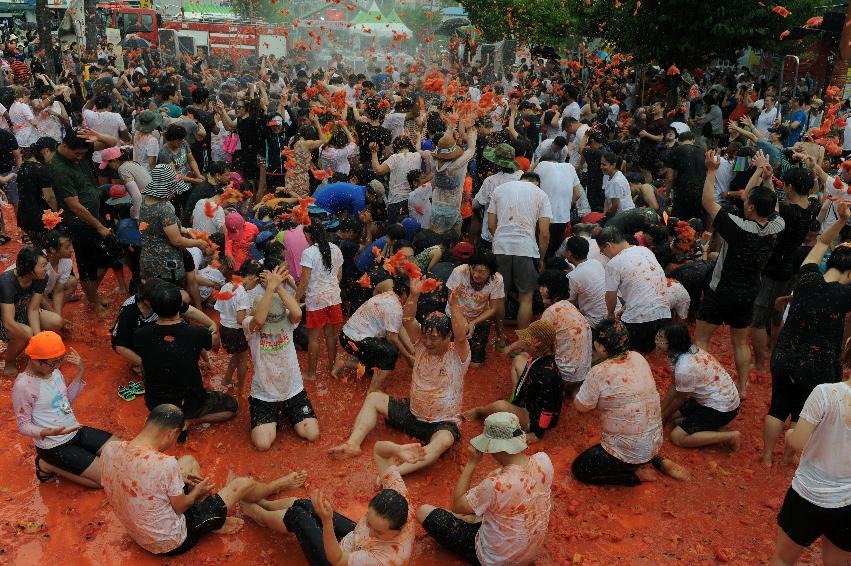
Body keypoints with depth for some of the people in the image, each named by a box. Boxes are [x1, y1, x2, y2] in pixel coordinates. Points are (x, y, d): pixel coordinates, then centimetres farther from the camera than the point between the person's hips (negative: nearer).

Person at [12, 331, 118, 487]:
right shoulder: (23, 386, -22)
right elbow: (23, 426, -15)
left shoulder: (54, 371, -1)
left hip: (76, 432, 8)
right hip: (54, 446, -8)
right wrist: (47, 432, -34)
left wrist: (80, 371, 0)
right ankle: (49, 466, 1)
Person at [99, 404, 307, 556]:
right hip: (172, 543, -6)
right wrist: (198, 491, 3)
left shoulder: (109, 450, -16)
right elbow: (180, 506, -18)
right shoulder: (165, 464, -36)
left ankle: (212, 520, 24)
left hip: (139, 535, 6)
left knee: (189, 461, 19)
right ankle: (276, 486, 40)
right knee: (243, 484, 7)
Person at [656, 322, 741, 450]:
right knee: (674, 414, 15)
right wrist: (660, 410, 10)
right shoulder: (689, 350, -3)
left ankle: (730, 436, -8)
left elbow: (680, 399, -12)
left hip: (721, 408, -9)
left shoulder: (684, 368, -30)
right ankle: (712, 426, 10)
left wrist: (663, 417, 3)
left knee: (677, 437, -10)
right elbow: (674, 387, 7)